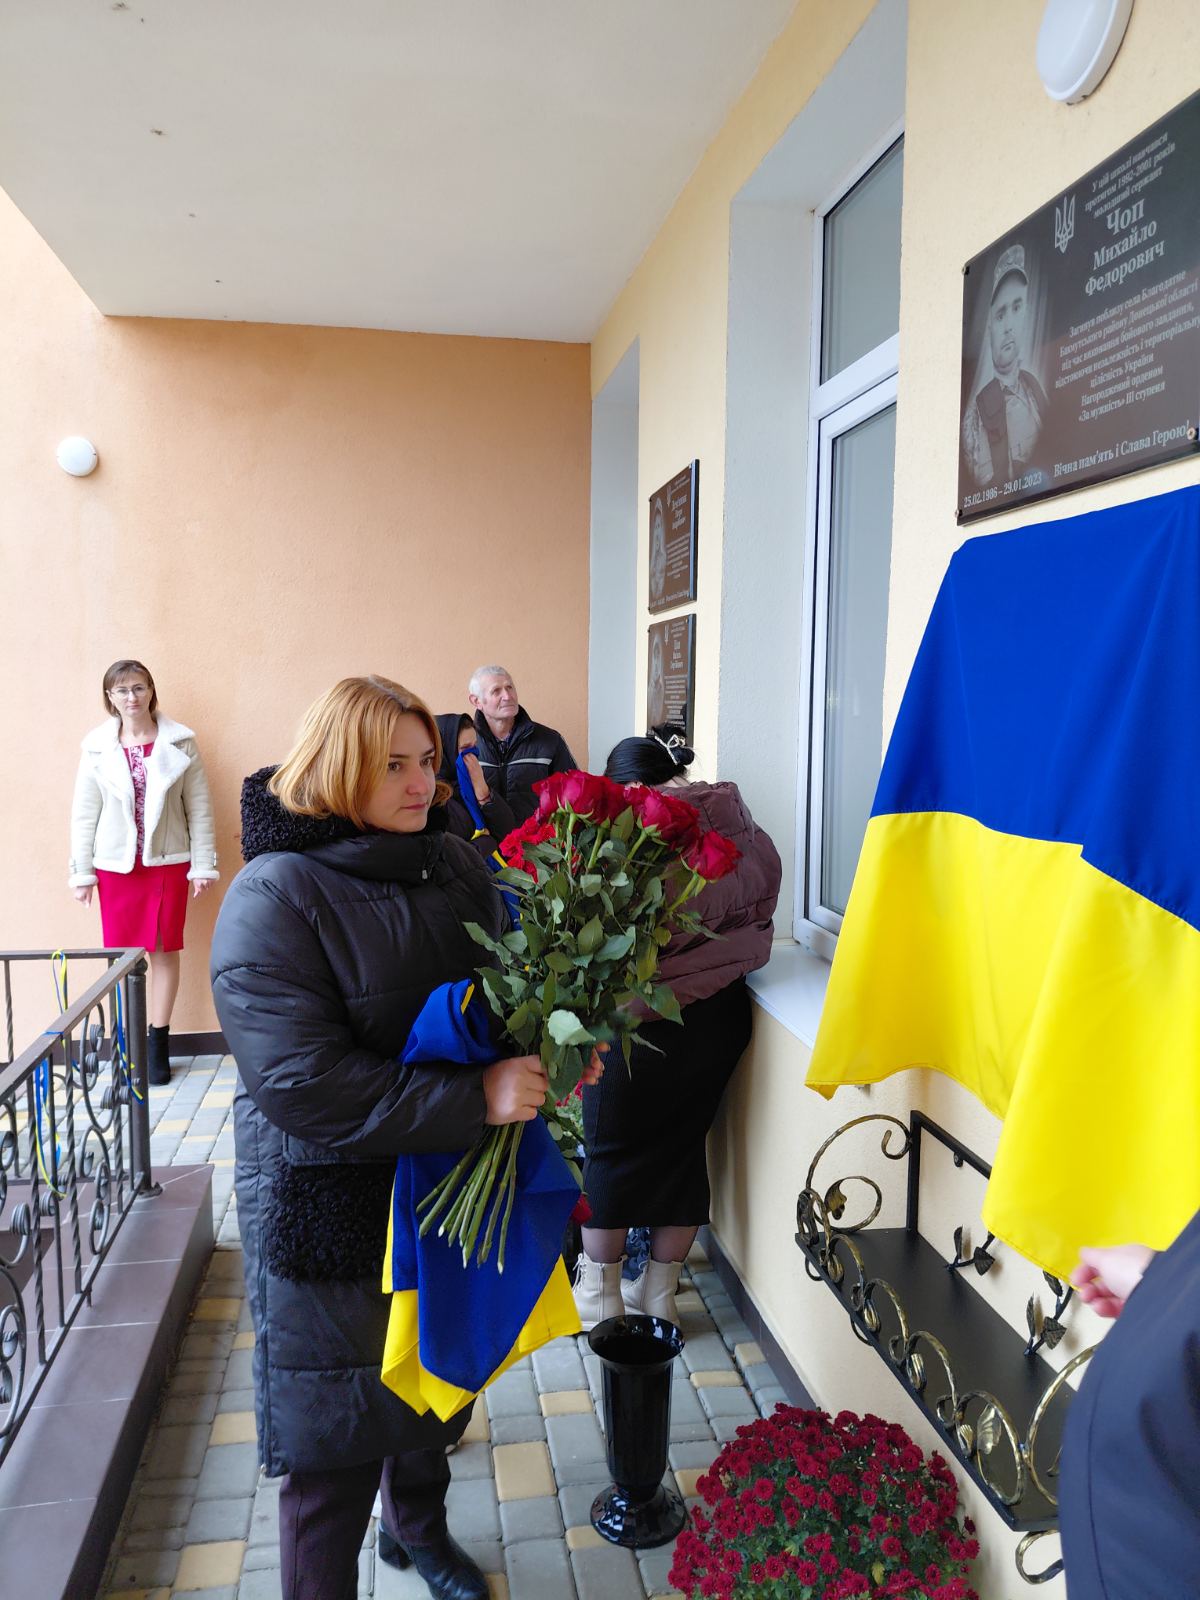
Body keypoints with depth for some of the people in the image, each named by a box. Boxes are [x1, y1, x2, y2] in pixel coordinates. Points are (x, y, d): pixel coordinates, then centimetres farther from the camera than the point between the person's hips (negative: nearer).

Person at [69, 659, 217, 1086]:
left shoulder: (180, 742, -3)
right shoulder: (97, 747, -1)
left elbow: (199, 807, -2)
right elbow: (84, 812, 3)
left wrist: (203, 865, -4)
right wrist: (81, 871, 1)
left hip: (167, 861, 0)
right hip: (115, 864, 1)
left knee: (164, 951, 6)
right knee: (122, 954, 4)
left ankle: (157, 1046, 18)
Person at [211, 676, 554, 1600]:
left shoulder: (455, 865, -1)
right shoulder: (275, 897, -19)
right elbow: (302, 1083, -26)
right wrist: (475, 1099, -28)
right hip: (334, 1208, -6)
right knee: (338, 1430, 9)